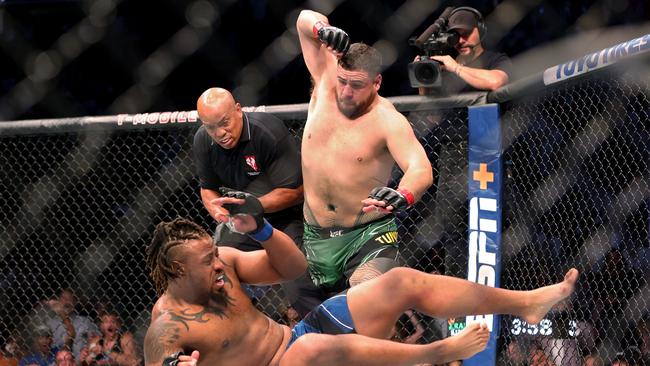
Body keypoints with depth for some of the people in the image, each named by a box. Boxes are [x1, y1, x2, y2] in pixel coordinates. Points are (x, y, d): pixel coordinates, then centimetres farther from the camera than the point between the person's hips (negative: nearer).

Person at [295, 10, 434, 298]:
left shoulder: (387, 120, -15)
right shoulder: (325, 85, 1)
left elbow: (421, 170, -31)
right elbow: (305, 19, 8)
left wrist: (401, 197, -54)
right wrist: (322, 29, -18)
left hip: (369, 235, -6)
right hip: (317, 239, 6)